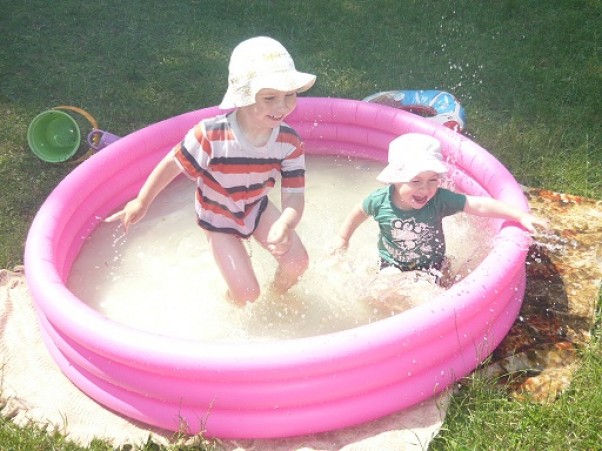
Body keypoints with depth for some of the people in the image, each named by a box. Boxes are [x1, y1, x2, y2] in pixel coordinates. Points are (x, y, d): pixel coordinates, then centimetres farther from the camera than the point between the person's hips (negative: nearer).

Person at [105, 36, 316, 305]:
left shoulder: (290, 142, -24)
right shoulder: (210, 136, -36)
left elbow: (294, 196, -27)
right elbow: (174, 164, -19)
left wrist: (284, 226, -49)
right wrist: (141, 202, -12)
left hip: (257, 207, 4)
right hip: (218, 218, -3)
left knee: (297, 262, -6)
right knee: (246, 293, -9)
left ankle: (279, 294, 30)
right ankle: (230, 304, 31)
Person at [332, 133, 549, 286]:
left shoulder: (440, 199, -28)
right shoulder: (380, 200, -26)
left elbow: (480, 205, -30)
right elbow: (358, 212, -5)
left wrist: (520, 215, -37)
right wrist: (343, 239, 5)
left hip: (430, 262, 0)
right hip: (392, 263, 0)